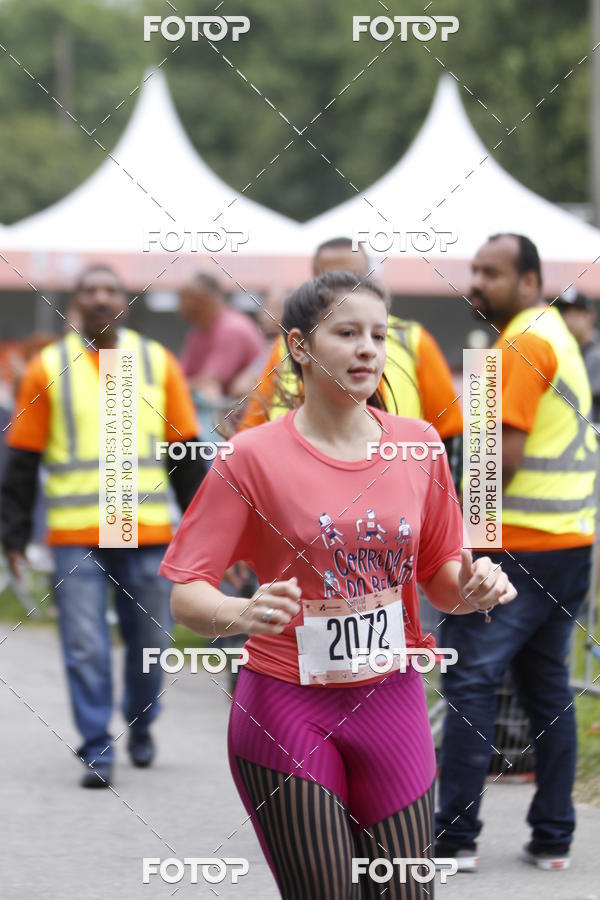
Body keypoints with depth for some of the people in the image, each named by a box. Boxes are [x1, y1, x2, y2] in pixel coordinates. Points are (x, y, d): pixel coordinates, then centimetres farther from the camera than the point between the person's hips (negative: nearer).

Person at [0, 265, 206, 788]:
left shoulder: (159, 364, 8)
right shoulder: (47, 369, 4)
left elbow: (186, 453, 12)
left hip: (148, 532, 1)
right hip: (75, 536, -1)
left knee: (149, 639, 8)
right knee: (85, 647, -6)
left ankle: (141, 726, 32)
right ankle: (97, 751, 1)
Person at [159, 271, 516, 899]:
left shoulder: (417, 443, 5)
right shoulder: (254, 456, -7)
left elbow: (440, 576, 14)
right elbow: (185, 595, -9)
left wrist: (470, 588, -9)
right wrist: (243, 614, -30)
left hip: (392, 701, 3)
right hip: (287, 707, -3)